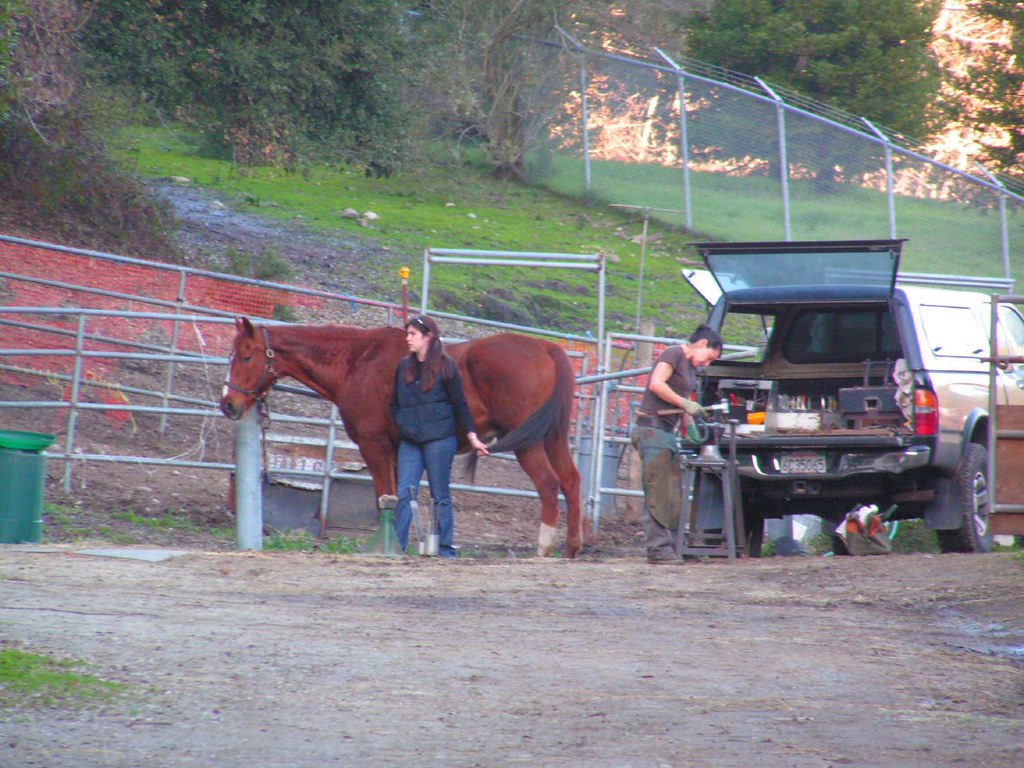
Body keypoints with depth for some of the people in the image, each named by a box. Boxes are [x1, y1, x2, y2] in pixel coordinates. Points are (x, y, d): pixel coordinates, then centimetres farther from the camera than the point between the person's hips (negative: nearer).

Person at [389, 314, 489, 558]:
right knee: (405, 494, -2)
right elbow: (394, 404, 18)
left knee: (440, 496, 2)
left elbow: (460, 405, -2)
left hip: (439, 440, -4)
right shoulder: (404, 367, 10)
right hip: (409, 442, 4)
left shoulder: (445, 367, -4)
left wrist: (472, 437, -4)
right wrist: (401, 424, 0)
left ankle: (445, 549, 7)